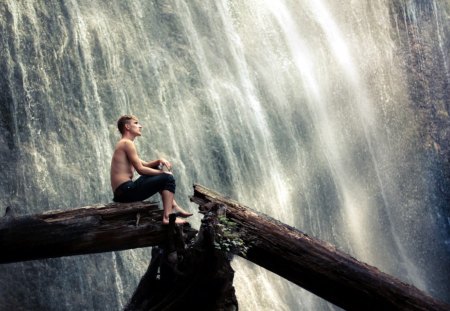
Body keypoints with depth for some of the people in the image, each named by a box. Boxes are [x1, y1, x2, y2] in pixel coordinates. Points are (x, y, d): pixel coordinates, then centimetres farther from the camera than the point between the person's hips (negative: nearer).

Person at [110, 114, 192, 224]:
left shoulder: (123, 144, 23)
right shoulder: (127, 143, -9)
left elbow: (145, 165, 25)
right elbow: (140, 169, -14)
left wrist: (159, 161, 6)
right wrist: (162, 172, -3)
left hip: (121, 193, 11)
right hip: (127, 190, -11)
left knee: (155, 171, 29)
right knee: (168, 178, -9)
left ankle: (174, 207, 24)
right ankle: (167, 217, -20)